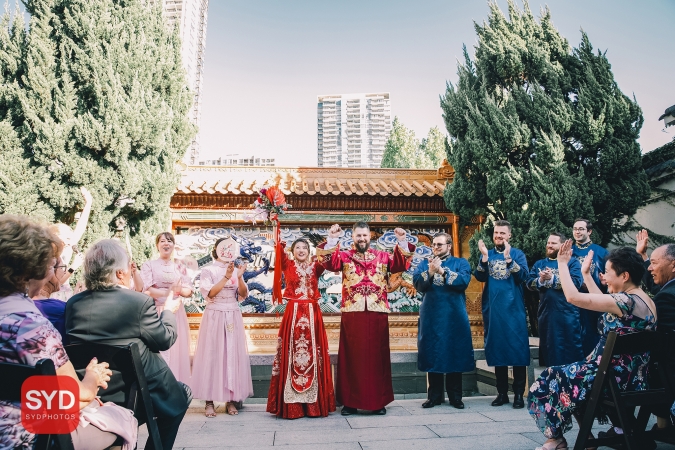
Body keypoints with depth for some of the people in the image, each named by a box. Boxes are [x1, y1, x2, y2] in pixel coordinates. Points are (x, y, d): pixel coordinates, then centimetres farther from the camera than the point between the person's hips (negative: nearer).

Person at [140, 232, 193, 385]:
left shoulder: (180, 267, 12)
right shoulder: (149, 265, 4)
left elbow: (189, 290, 5)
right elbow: (147, 290, -8)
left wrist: (180, 290, -17)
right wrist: (168, 292, -20)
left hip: (177, 314, 3)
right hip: (157, 313, -3)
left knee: (177, 351, 3)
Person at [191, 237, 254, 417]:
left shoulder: (236, 270, 9)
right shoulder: (208, 270, 0)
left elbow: (243, 295, 3)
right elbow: (209, 293, -12)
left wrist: (239, 277, -12)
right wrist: (226, 277, -18)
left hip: (233, 317, 4)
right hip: (214, 317, -3)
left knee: (233, 355, 3)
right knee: (212, 356, -2)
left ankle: (231, 399, 10)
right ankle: (210, 401, 5)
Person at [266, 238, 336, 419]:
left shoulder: (315, 267, 11)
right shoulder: (288, 265, 7)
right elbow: (280, 253, -12)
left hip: (312, 314, 2)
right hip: (293, 313, -1)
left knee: (312, 354, 3)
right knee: (291, 354, -2)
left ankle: (314, 402, 11)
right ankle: (291, 404, 6)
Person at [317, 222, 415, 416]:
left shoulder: (383, 256, 12)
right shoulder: (344, 256, 9)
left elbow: (401, 264, -1)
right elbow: (328, 262, -9)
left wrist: (402, 242, -14)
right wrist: (332, 240, -22)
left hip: (377, 314, 1)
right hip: (351, 314, -1)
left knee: (377, 357, 6)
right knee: (351, 357, 4)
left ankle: (379, 401, 17)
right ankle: (350, 402, 12)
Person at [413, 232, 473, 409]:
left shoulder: (461, 263, 7)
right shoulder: (424, 264, 12)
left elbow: (463, 281, -12)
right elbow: (417, 283, -4)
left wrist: (442, 271, -20)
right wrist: (430, 272, -21)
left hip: (454, 317, -1)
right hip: (431, 317, 1)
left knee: (455, 355, 4)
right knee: (432, 355, 4)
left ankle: (455, 396, 16)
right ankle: (434, 396, 15)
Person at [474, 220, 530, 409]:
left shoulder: (517, 254, 4)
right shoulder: (487, 254, 11)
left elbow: (522, 275, -11)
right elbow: (480, 277, -2)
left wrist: (508, 258, -23)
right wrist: (484, 258, -16)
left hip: (513, 308, -2)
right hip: (492, 309, 3)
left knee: (517, 348, -2)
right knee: (496, 349, 7)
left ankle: (519, 393, 7)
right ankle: (502, 393, 17)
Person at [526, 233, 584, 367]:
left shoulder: (572, 262, 2)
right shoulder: (539, 264, 15)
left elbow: (576, 282, -14)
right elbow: (529, 283, 5)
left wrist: (552, 278, -15)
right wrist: (540, 280, -14)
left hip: (567, 314, -4)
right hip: (545, 313, 4)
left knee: (570, 349, 2)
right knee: (548, 348, 12)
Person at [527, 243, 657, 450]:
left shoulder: (627, 301, -24)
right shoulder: (643, 299, 6)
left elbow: (573, 297, -26)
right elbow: (605, 303, 20)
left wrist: (562, 264, -13)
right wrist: (586, 274, 22)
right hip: (630, 378, 10)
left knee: (548, 381, 5)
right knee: (574, 375, 25)